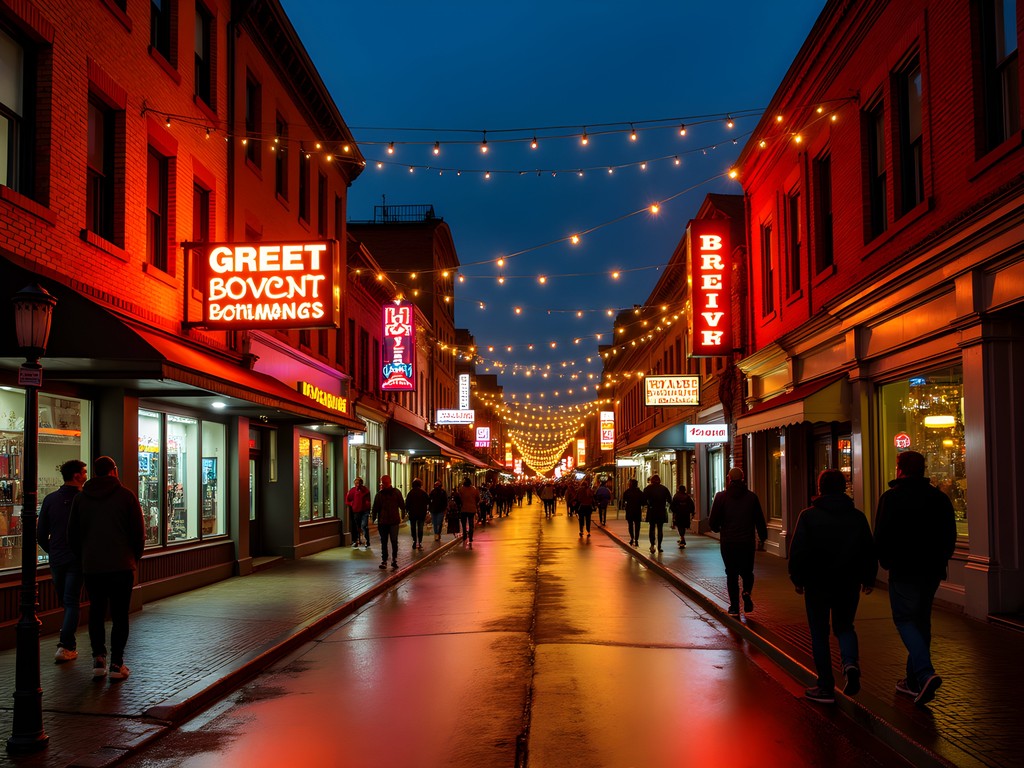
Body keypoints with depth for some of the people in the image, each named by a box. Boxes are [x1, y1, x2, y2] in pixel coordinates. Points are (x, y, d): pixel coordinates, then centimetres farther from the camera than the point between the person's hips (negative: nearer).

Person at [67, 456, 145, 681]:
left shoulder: (80, 498, 6)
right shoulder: (126, 496, -4)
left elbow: (72, 536, 10)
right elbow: (139, 532, -3)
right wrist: (135, 559, 10)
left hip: (91, 567, 3)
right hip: (122, 565, -2)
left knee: (96, 612, 14)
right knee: (120, 614, 4)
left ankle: (98, 658, 3)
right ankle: (116, 664, 3)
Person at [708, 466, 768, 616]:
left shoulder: (721, 496, -3)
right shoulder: (751, 496, 1)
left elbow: (713, 521, -3)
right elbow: (760, 519, 3)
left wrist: (717, 529, 19)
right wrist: (762, 537, 17)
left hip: (728, 542, -1)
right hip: (747, 542, 1)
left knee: (731, 574, 8)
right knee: (747, 572, 16)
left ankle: (734, 606, 6)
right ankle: (746, 593, -11)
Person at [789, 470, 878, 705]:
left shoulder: (808, 516, -8)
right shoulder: (857, 516, 1)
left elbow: (798, 550, -9)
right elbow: (869, 550, 4)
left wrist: (797, 579, 3)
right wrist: (868, 579, 15)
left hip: (817, 583, -3)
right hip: (848, 583, 3)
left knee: (819, 633, 6)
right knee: (844, 626, 19)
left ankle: (825, 687, 7)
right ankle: (850, 662, -10)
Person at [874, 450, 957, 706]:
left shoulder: (891, 498, -9)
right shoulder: (940, 498, 7)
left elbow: (881, 536, -10)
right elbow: (950, 536, 10)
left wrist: (886, 561, 6)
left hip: (904, 570, -5)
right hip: (933, 570, 6)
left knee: (905, 620, -1)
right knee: (921, 620, 15)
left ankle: (925, 674, -21)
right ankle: (914, 680, 21)